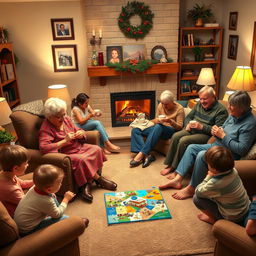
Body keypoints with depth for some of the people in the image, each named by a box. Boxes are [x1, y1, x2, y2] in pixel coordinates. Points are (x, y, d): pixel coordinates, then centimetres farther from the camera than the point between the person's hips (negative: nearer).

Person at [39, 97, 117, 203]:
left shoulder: (66, 119, 5)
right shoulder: (45, 129, -16)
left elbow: (80, 131, 16)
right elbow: (43, 148, -32)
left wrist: (81, 133, -11)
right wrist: (65, 141, -30)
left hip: (78, 147, 8)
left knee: (97, 149, -12)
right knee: (82, 160, -31)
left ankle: (87, 184, -13)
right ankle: (99, 179, -7)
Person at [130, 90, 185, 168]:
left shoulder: (179, 109, -7)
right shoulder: (160, 106, 7)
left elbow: (180, 127, -9)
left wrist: (170, 121, -28)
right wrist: (157, 120, -11)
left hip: (171, 130, -6)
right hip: (158, 129, 6)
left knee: (158, 127, -41)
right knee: (135, 130, -14)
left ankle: (141, 154, -41)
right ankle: (147, 155, -33)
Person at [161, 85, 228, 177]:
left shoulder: (221, 110, -9)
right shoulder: (199, 104, 13)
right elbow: (188, 117, 20)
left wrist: (202, 127, -25)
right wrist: (188, 124, -3)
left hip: (206, 134, -7)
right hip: (192, 130, 7)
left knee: (183, 141, -28)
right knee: (175, 136, -19)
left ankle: (176, 168, -15)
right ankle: (170, 165, -10)